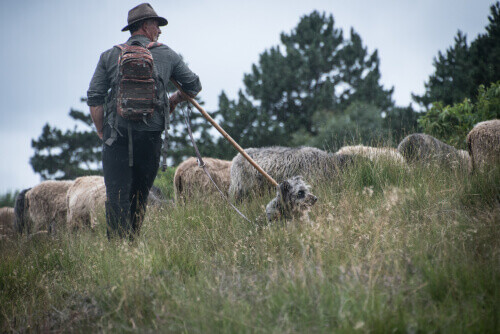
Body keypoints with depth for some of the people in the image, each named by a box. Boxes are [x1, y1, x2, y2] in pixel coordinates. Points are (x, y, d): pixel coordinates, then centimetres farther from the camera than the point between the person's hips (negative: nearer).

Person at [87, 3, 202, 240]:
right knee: (139, 195, 14)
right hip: (150, 135, 1)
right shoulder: (166, 55, 11)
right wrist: (175, 100, 40)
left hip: (117, 135, -1)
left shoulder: (110, 56, 10)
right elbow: (194, 86, 22)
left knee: (116, 196, -7)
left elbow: (94, 98, 5)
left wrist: (102, 132, 13)